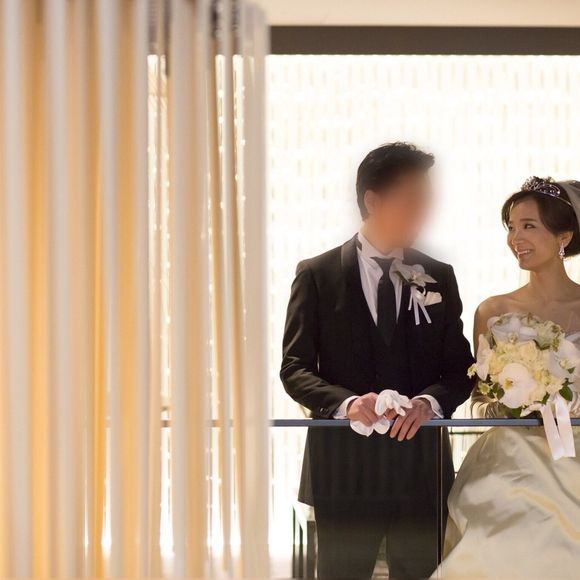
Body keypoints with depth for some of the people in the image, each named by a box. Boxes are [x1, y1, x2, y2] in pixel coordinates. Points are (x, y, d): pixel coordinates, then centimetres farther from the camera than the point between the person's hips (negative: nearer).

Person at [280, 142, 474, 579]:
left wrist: (428, 402, -14)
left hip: (421, 465, 2)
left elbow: (461, 368, 9)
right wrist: (346, 403, -21)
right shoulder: (317, 275, 1)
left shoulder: (439, 277, 10)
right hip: (344, 466, -2)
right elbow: (295, 369, -2)